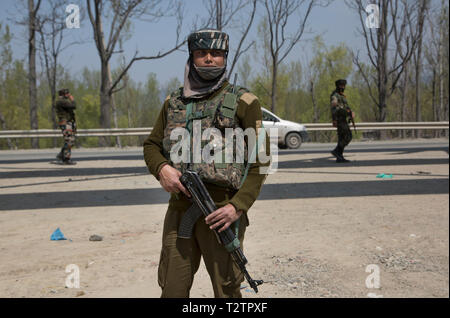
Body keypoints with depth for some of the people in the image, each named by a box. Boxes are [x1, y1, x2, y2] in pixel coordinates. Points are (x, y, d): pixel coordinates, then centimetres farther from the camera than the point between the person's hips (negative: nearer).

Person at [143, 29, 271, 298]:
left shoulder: (243, 101, 1)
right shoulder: (174, 102, 13)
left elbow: (260, 160, -2)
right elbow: (152, 145, 20)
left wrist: (238, 205, -14)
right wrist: (162, 168, -4)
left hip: (221, 211, -3)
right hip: (179, 209, 4)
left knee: (227, 290, 3)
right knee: (172, 289, 9)